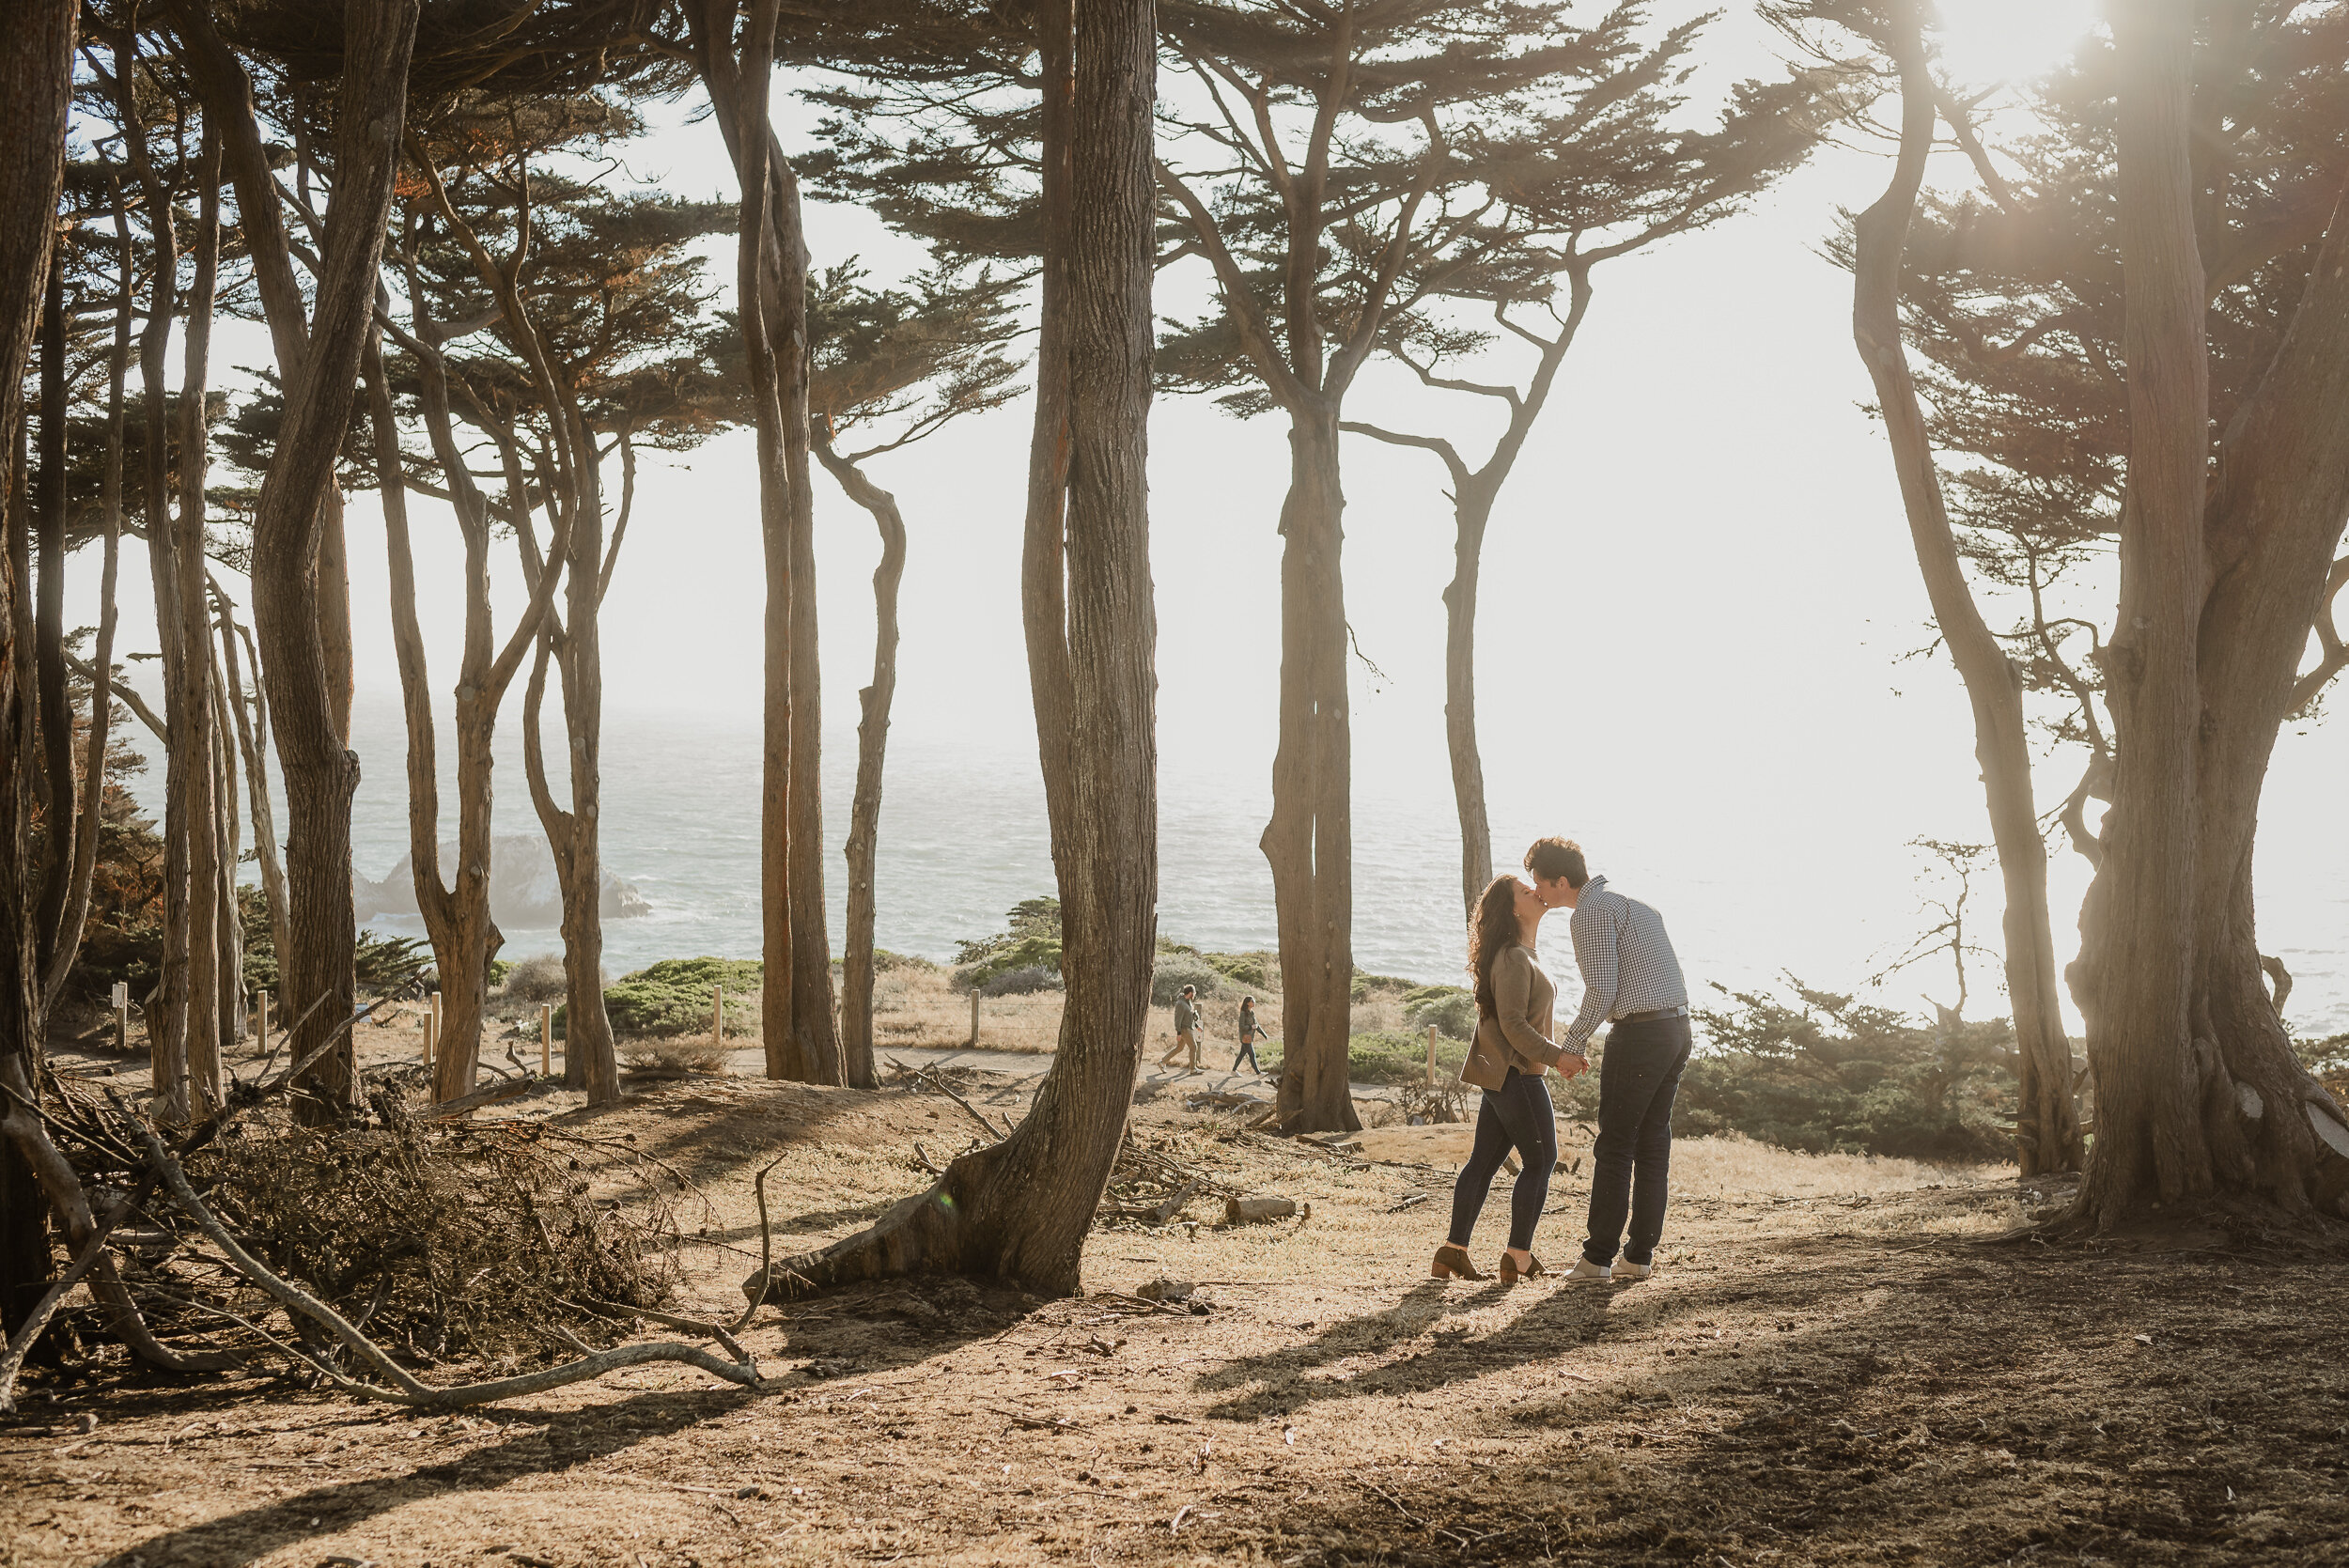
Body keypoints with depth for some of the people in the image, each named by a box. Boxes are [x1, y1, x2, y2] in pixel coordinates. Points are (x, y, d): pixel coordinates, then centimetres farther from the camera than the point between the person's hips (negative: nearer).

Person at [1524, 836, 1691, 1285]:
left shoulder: (1591, 911, -10)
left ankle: (1598, 1257, -1)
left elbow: (1602, 991, -17)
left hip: (1639, 1033, -9)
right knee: (1653, 1143, 11)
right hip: (1677, 1025, 9)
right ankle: (1640, 1255, 14)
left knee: (1615, 1146, -3)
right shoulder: (1631, 901, 20)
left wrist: (1572, 1043, -6)